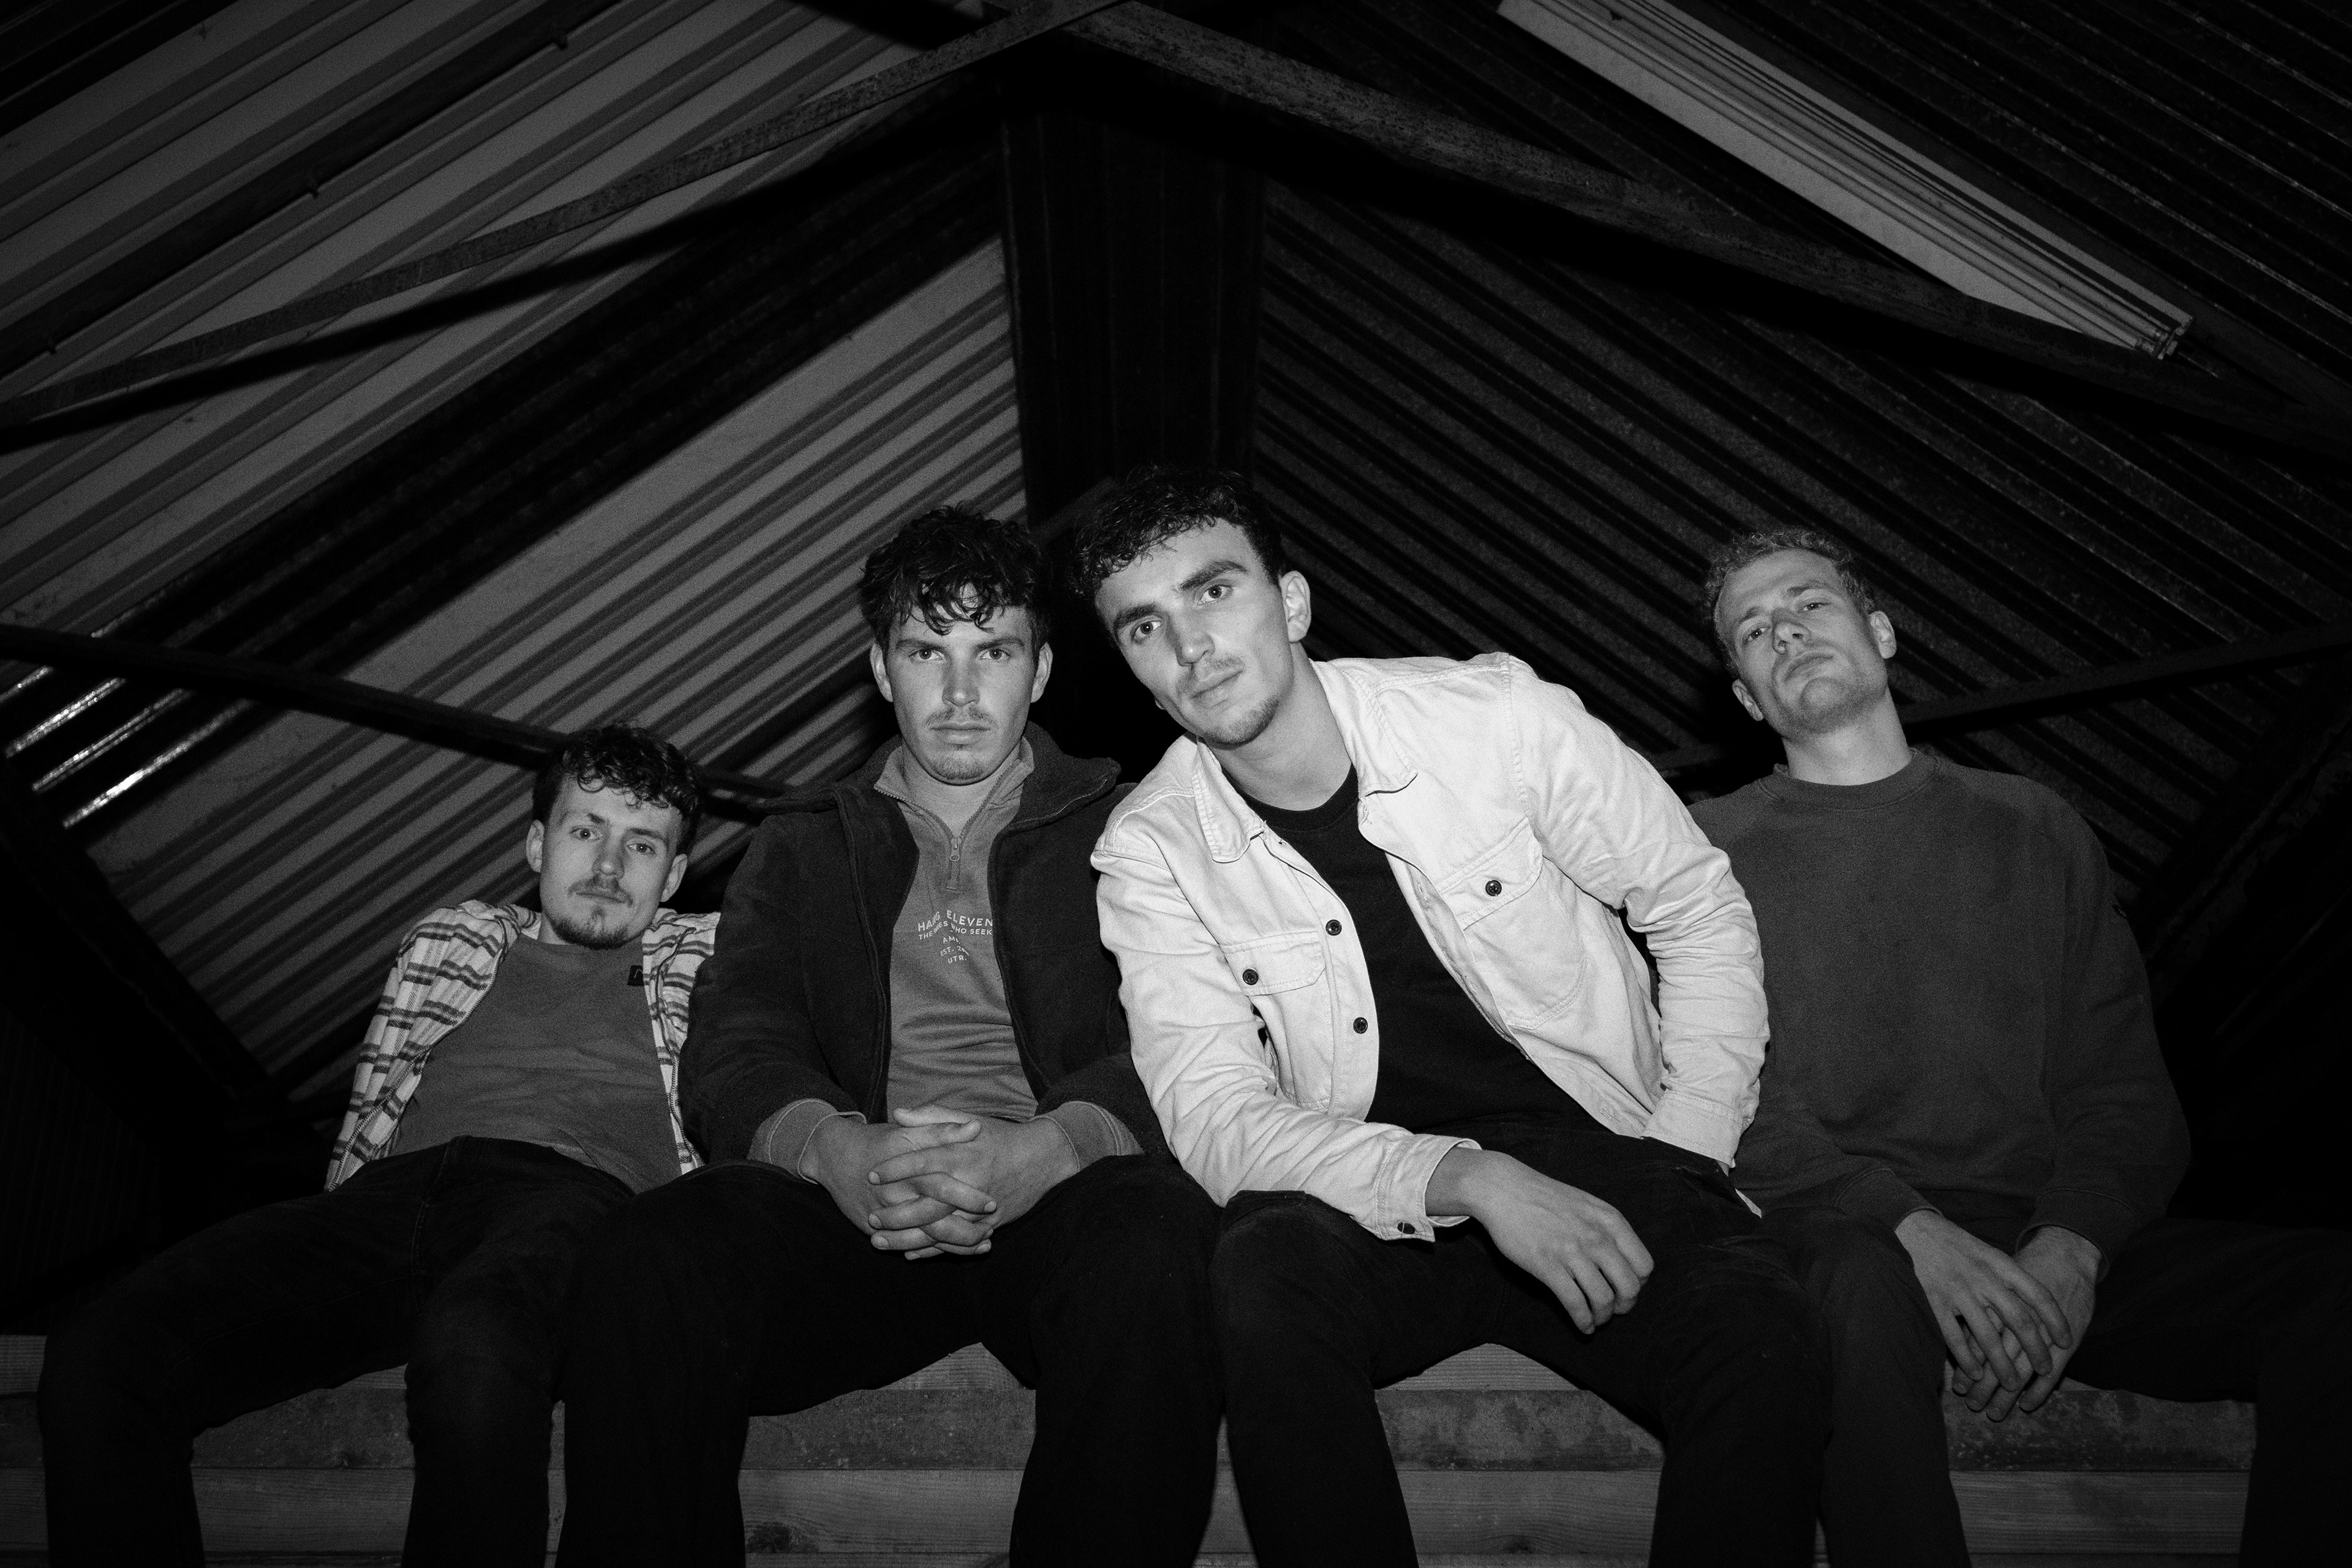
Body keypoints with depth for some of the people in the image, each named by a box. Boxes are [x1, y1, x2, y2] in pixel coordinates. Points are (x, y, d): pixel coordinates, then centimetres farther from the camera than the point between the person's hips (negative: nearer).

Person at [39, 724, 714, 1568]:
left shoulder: (706, 954, 25)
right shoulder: (453, 937, 29)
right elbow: (369, 1125, 23)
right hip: (397, 1191, 4)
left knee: (472, 1352, -42)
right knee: (101, 1356, -25)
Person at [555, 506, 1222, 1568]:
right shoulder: (801, 847, 22)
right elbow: (735, 1053, 8)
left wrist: (1050, 1146, -21)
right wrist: (832, 1146, -17)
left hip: (1059, 1199, -1)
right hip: (852, 1202, 1)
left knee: (1154, 1239, -36)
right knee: (650, 1262, -29)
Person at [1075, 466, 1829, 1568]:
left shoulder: (1498, 715, -7)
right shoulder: (1148, 852, -4)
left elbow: (1698, 908, 4)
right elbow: (1214, 1115, -12)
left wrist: (1679, 1167, -4)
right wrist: (1471, 1181, -26)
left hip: (1599, 1158, 0)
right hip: (1374, 1204, 1)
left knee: (1768, 1356, -29)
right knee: (1263, 1277, -33)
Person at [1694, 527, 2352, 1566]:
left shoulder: (2030, 828, 17)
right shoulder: (1712, 848, 8)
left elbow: (2124, 1086, 10)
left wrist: (2071, 1249, -11)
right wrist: (1914, 1228, -20)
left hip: (2049, 1252, 4)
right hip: (1842, 1233, -3)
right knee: (1864, 1289, -38)